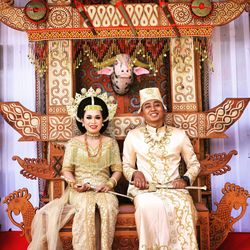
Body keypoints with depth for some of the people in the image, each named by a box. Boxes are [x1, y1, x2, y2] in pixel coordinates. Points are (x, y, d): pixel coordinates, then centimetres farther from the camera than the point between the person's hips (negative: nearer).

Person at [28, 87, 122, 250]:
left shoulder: (110, 142, 11)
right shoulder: (74, 143, 10)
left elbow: (118, 170, 8)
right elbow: (67, 169, 5)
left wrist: (109, 184, -11)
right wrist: (74, 184, -14)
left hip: (103, 189, 1)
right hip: (79, 190, 0)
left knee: (109, 206, -33)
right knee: (86, 205, -35)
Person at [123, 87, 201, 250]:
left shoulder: (179, 134, 9)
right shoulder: (133, 136, 7)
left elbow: (194, 164, 16)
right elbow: (127, 166, 14)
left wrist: (186, 179, -5)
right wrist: (135, 174, -9)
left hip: (173, 188, 1)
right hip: (145, 189, 0)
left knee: (183, 206, -33)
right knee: (149, 206, -35)